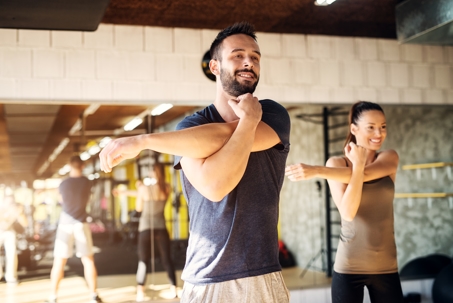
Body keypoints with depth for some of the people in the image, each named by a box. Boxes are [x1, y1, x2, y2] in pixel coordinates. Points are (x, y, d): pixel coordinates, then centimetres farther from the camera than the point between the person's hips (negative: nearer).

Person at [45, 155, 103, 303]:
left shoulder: (63, 184, -2)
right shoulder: (87, 182, -1)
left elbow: (62, 201, 13)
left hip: (65, 223, 0)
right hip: (81, 223, 1)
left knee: (59, 262, 3)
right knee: (88, 260, 8)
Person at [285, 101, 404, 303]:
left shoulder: (390, 158, 2)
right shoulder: (337, 163, -2)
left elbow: (364, 174, -20)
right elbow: (347, 212, -15)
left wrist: (316, 171, -29)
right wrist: (358, 164, -19)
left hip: (386, 265, 2)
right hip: (349, 266, -2)